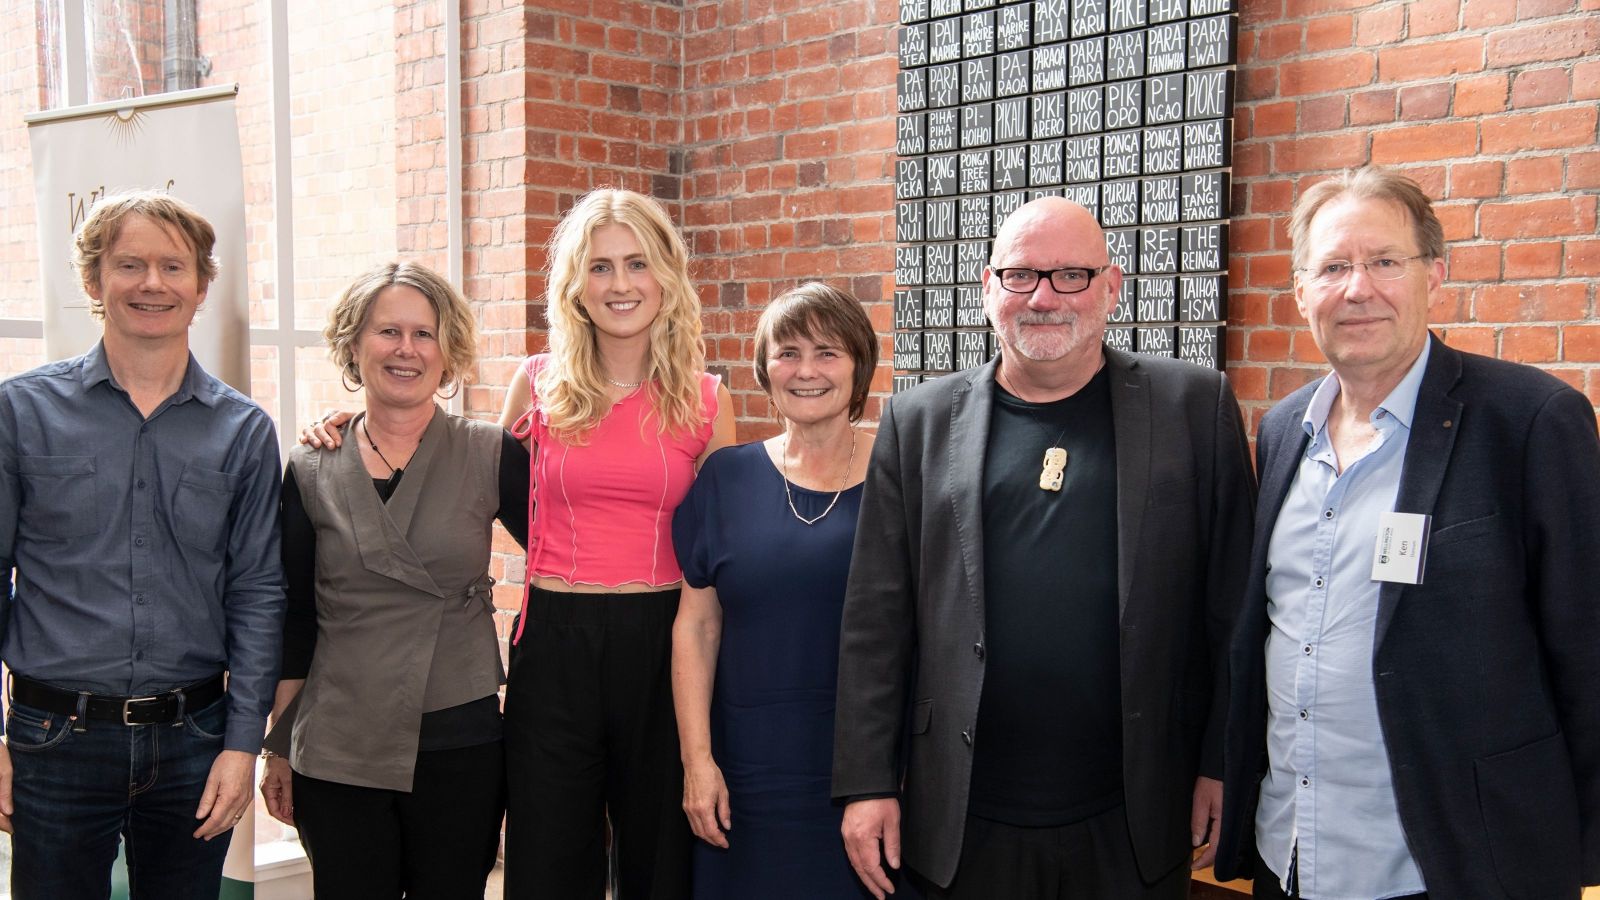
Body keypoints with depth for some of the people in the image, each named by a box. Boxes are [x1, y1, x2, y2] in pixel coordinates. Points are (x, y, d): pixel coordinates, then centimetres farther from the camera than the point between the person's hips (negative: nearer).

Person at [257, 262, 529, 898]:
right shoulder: (312, 473, 3)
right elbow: (294, 619, 8)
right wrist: (279, 747, 9)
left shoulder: (491, 456, -2)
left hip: (461, 748, -1)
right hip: (337, 755, 1)